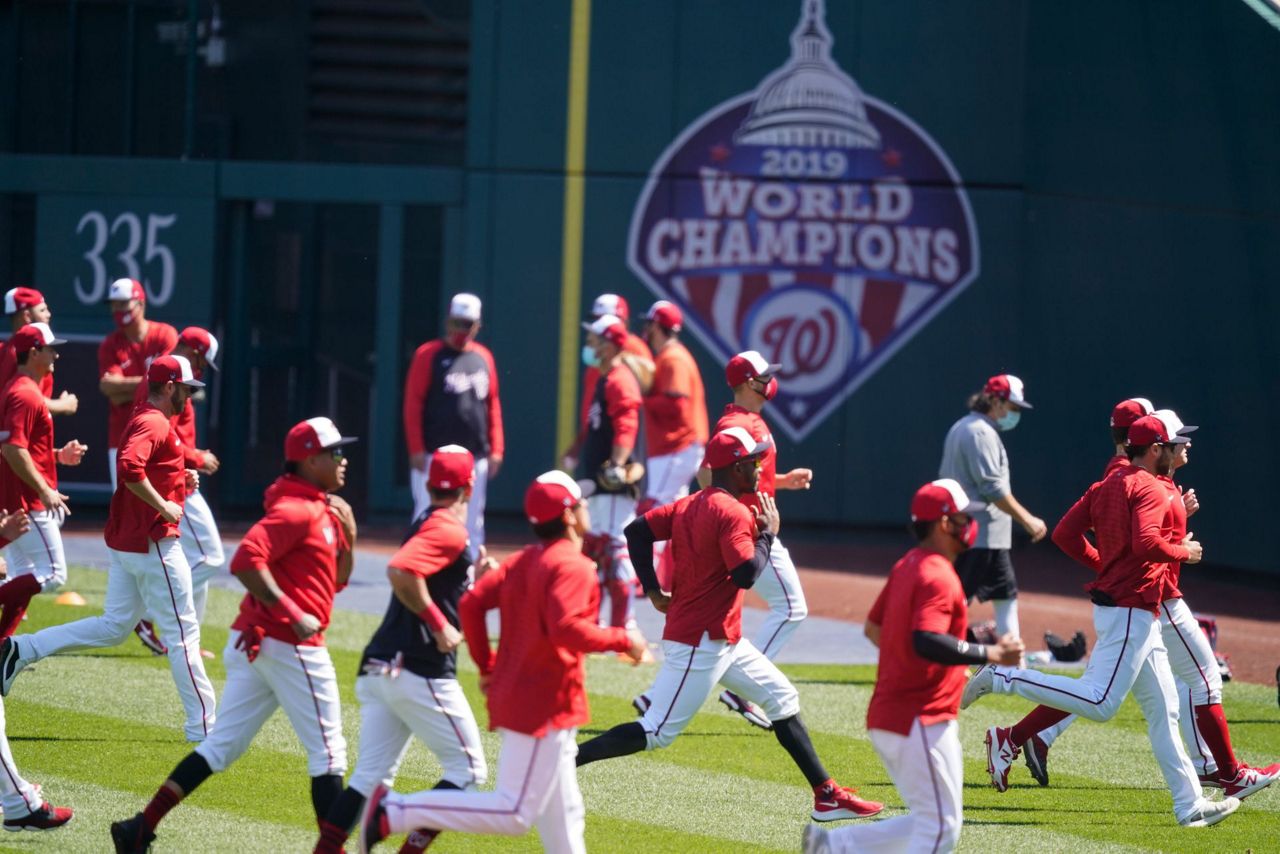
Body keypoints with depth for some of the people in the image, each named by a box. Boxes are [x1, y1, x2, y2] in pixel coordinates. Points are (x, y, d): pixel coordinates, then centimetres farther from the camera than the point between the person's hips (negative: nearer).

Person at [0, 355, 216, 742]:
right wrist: (165, 506, -25)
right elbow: (129, 467, -33)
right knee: (182, 633, -4)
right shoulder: (154, 424, -15)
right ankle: (203, 725, 0)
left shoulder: (142, 421, 17)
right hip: (153, 542, -10)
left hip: (124, 542, 10)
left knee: (113, 627, 14)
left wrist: (179, 480, 14)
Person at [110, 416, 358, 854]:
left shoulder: (322, 511, 18)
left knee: (222, 744, 8)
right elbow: (246, 560, -25)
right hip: (292, 648, -10)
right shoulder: (297, 510, -13)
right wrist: (292, 614, -26)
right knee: (327, 753, -1)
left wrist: (346, 533, 7)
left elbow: (338, 578, 24)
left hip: (255, 645, 10)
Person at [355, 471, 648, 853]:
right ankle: (395, 812, -13)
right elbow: (566, 629, -28)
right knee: (513, 814, -8)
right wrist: (622, 640, -16)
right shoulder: (572, 566, -14)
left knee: (563, 817, 15)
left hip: (512, 693, 10)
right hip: (546, 705, -10)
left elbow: (471, 603, 6)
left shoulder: (521, 561, 10)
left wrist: (487, 665, 14)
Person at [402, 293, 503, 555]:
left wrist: (496, 448, 9)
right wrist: (417, 449, -11)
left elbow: (493, 404, 15)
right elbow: (413, 402, -4)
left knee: (473, 524, 6)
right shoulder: (428, 355, -1)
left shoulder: (483, 357, 13)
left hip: (475, 456, 5)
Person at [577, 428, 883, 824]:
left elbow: (637, 530, 7)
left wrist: (653, 590, 8)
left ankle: (827, 795, 16)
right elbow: (747, 575, -25)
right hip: (700, 644, -11)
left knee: (782, 698, 14)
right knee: (656, 732, -10)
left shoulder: (689, 505, 10)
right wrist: (768, 533, -9)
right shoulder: (733, 513, -17)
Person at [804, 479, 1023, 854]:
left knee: (928, 822, 17)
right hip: (921, 722, -10)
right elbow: (927, 641, -32)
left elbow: (873, 629, 22)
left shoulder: (906, 567, 13)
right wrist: (990, 654, -26)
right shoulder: (937, 577, -17)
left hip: (886, 717, 10)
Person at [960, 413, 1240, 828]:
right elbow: (1146, 542, -26)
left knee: (1163, 711, 10)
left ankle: (1191, 805, 11)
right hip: (1130, 610, -10)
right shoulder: (1150, 489, -11)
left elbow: (1064, 534, 9)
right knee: (1100, 703, -15)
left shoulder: (1105, 486, 13)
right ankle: (1003, 677, -13)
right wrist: (1184, 551, -9)